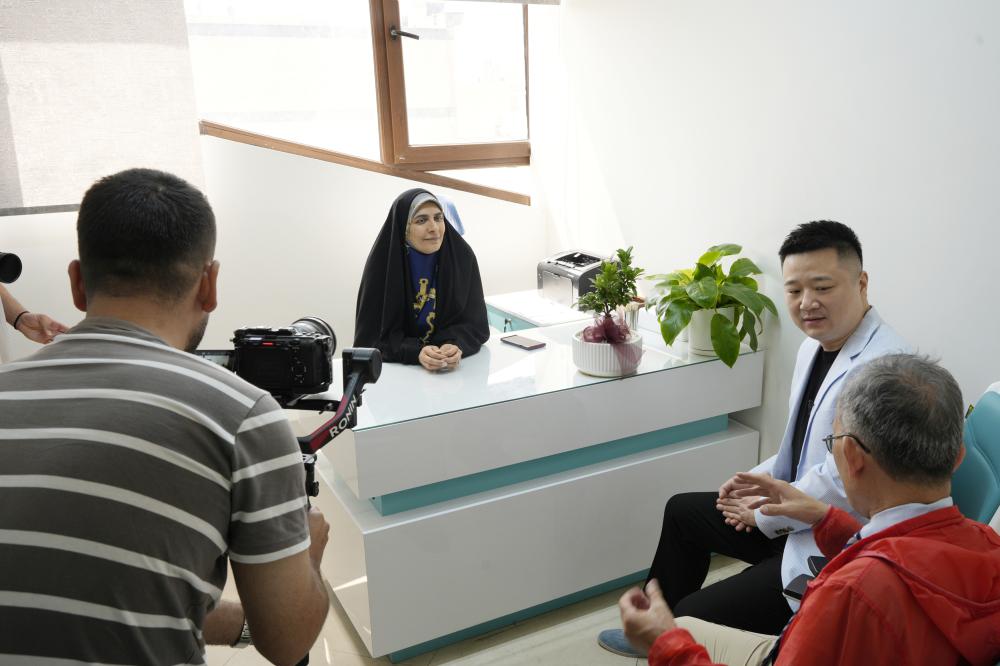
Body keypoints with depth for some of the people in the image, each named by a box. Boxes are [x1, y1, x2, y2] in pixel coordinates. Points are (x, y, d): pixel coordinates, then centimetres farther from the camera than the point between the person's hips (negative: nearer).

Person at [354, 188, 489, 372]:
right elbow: (373, 332, -10)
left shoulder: (462, 256, -6)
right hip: (395, 367, 0)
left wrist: (456, 346, -24)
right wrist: (416, 352, -27)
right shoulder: (383, 262, -11)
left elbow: (475, 322, -3)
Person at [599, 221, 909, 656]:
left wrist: (764, 515, -14)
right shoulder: (815, 345, 5)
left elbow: (842, 484, -29)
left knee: (694, 620, -15)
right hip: (798, 511, 10)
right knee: (682, 511, 22)